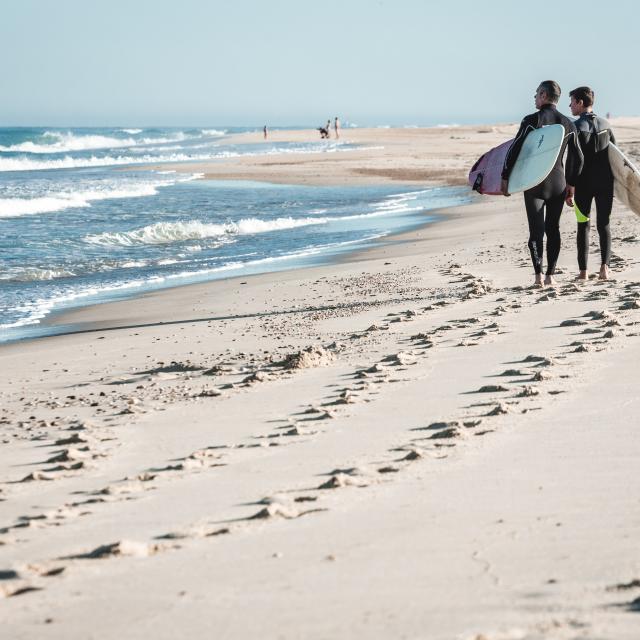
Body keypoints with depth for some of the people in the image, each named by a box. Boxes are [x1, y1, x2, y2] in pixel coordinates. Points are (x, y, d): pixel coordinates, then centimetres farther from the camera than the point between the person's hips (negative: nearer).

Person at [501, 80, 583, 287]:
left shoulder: (532, 120, -9)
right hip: (559, 183, 4)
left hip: (534, 182, -4)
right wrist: (571, 183, 20)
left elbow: (515, 150, -11)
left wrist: (505, 177, -4)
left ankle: (538, 275, -10)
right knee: (553, 229, 10)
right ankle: (550, 275, 7)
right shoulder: (568, 124, 6)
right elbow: (577, 158, 10)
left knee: (536, 229, -1)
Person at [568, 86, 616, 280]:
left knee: (583, 226, 5)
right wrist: (614, 182, 17)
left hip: (584, 184, -4)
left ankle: (583, 271, 3)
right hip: (605, 183, 4)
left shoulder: (577, 127, -9)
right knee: (604, 224, 7)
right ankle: (605, 265, -10)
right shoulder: (605, 124, 7)